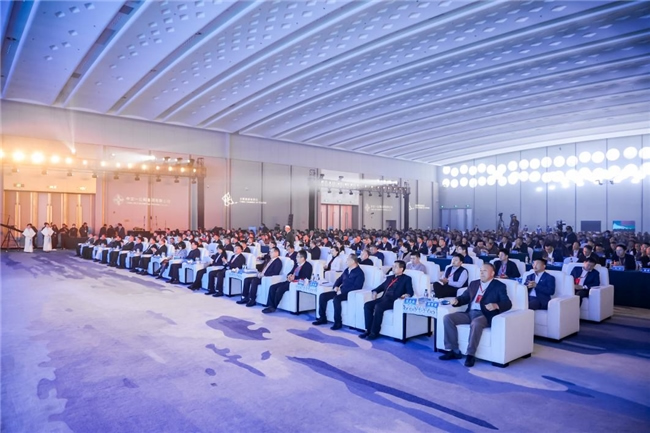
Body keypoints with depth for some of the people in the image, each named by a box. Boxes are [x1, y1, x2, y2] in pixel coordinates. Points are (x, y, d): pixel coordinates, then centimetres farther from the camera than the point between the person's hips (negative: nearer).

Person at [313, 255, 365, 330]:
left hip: (349, 293, -9)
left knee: (336, 299, -37)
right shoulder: (347, 270, 16)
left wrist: (342, 291, -22)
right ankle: (322, 318, 1)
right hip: (341, 291, 9)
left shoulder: (359, 273, -10)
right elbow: (340, 279, 25)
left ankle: (338, 322, -26)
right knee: (322, 296, -7)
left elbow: (356, 287, -19)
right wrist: (336, 286, 2)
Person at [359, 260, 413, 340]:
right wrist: (375, 291, 7)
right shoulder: (390, 277, 26)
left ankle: (374, 332, -24)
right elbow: (381, 287, 28)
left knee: (378, 307, -33)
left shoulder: (406, 279, 8)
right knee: (367, 305, -16)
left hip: (394, 301, -7)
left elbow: (410, 292, -4)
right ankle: (368, 330, -14)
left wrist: (406, 295, -27)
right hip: (384, 299, 7)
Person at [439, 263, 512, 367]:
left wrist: (496, 305, -27)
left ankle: (470, 355, -27)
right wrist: (456, 300, -4)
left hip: (485, 315, -6)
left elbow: (508, 304, -5)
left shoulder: (499, 286, 5)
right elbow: (465, 297, 20)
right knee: (447, 318, -15)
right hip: (470, 313, 6)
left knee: (475, 323, -40)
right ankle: (454, 351, -10)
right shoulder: (474, 283, 21)